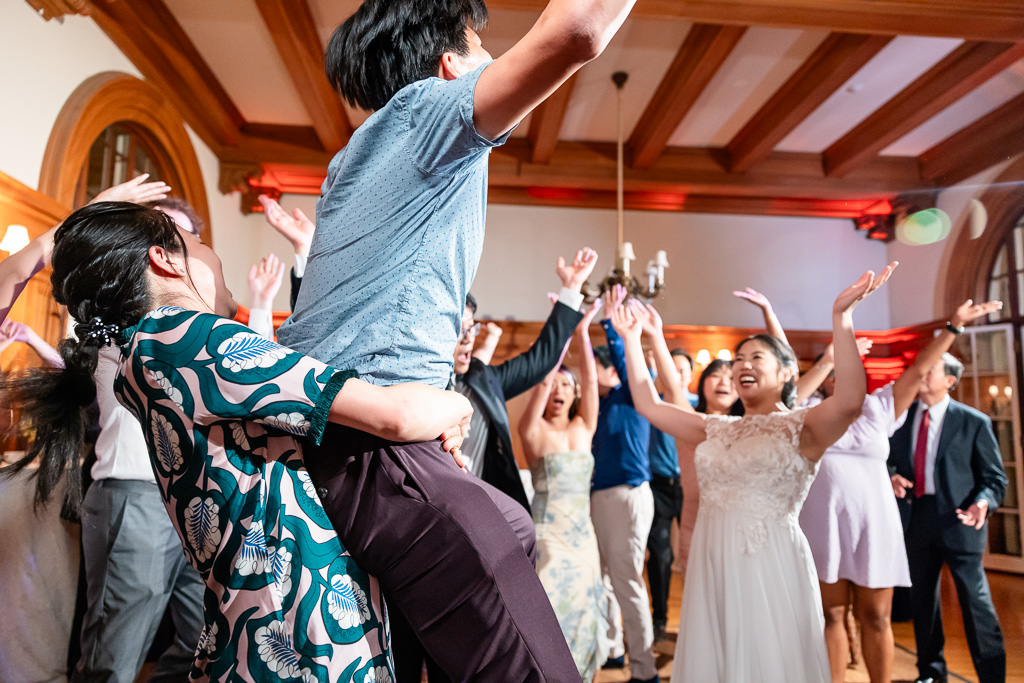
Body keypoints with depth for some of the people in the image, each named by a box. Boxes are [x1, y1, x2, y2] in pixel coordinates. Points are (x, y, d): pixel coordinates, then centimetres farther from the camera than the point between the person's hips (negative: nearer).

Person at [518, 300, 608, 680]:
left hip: (582, 534, 4)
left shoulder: (583, 428, 8)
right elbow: (544, 377, -13)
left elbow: (590, 380, -2)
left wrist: (582, 331, -9)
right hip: (547, 535, -4)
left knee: (579, 614, 10)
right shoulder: (534, 429, -3)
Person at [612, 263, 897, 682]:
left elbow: (850, 399, -24)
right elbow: (647, 404, 12)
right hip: (712, 563, 5)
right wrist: (631, 338, 11)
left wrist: (841, 318, -28)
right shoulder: (715, 430, 12)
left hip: (770, 564, -5)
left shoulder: (800, 428, -3)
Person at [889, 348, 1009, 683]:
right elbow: (889, 459, 13)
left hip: (957, 521, -4)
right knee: (922, 601, 15)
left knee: (976, 602, 0)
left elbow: (994, 477, -2)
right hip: (916, 520, 4)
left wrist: (982, 502, -21)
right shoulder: (901, 417, 5)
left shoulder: (975, 422, -4)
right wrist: (892, 478, -9)